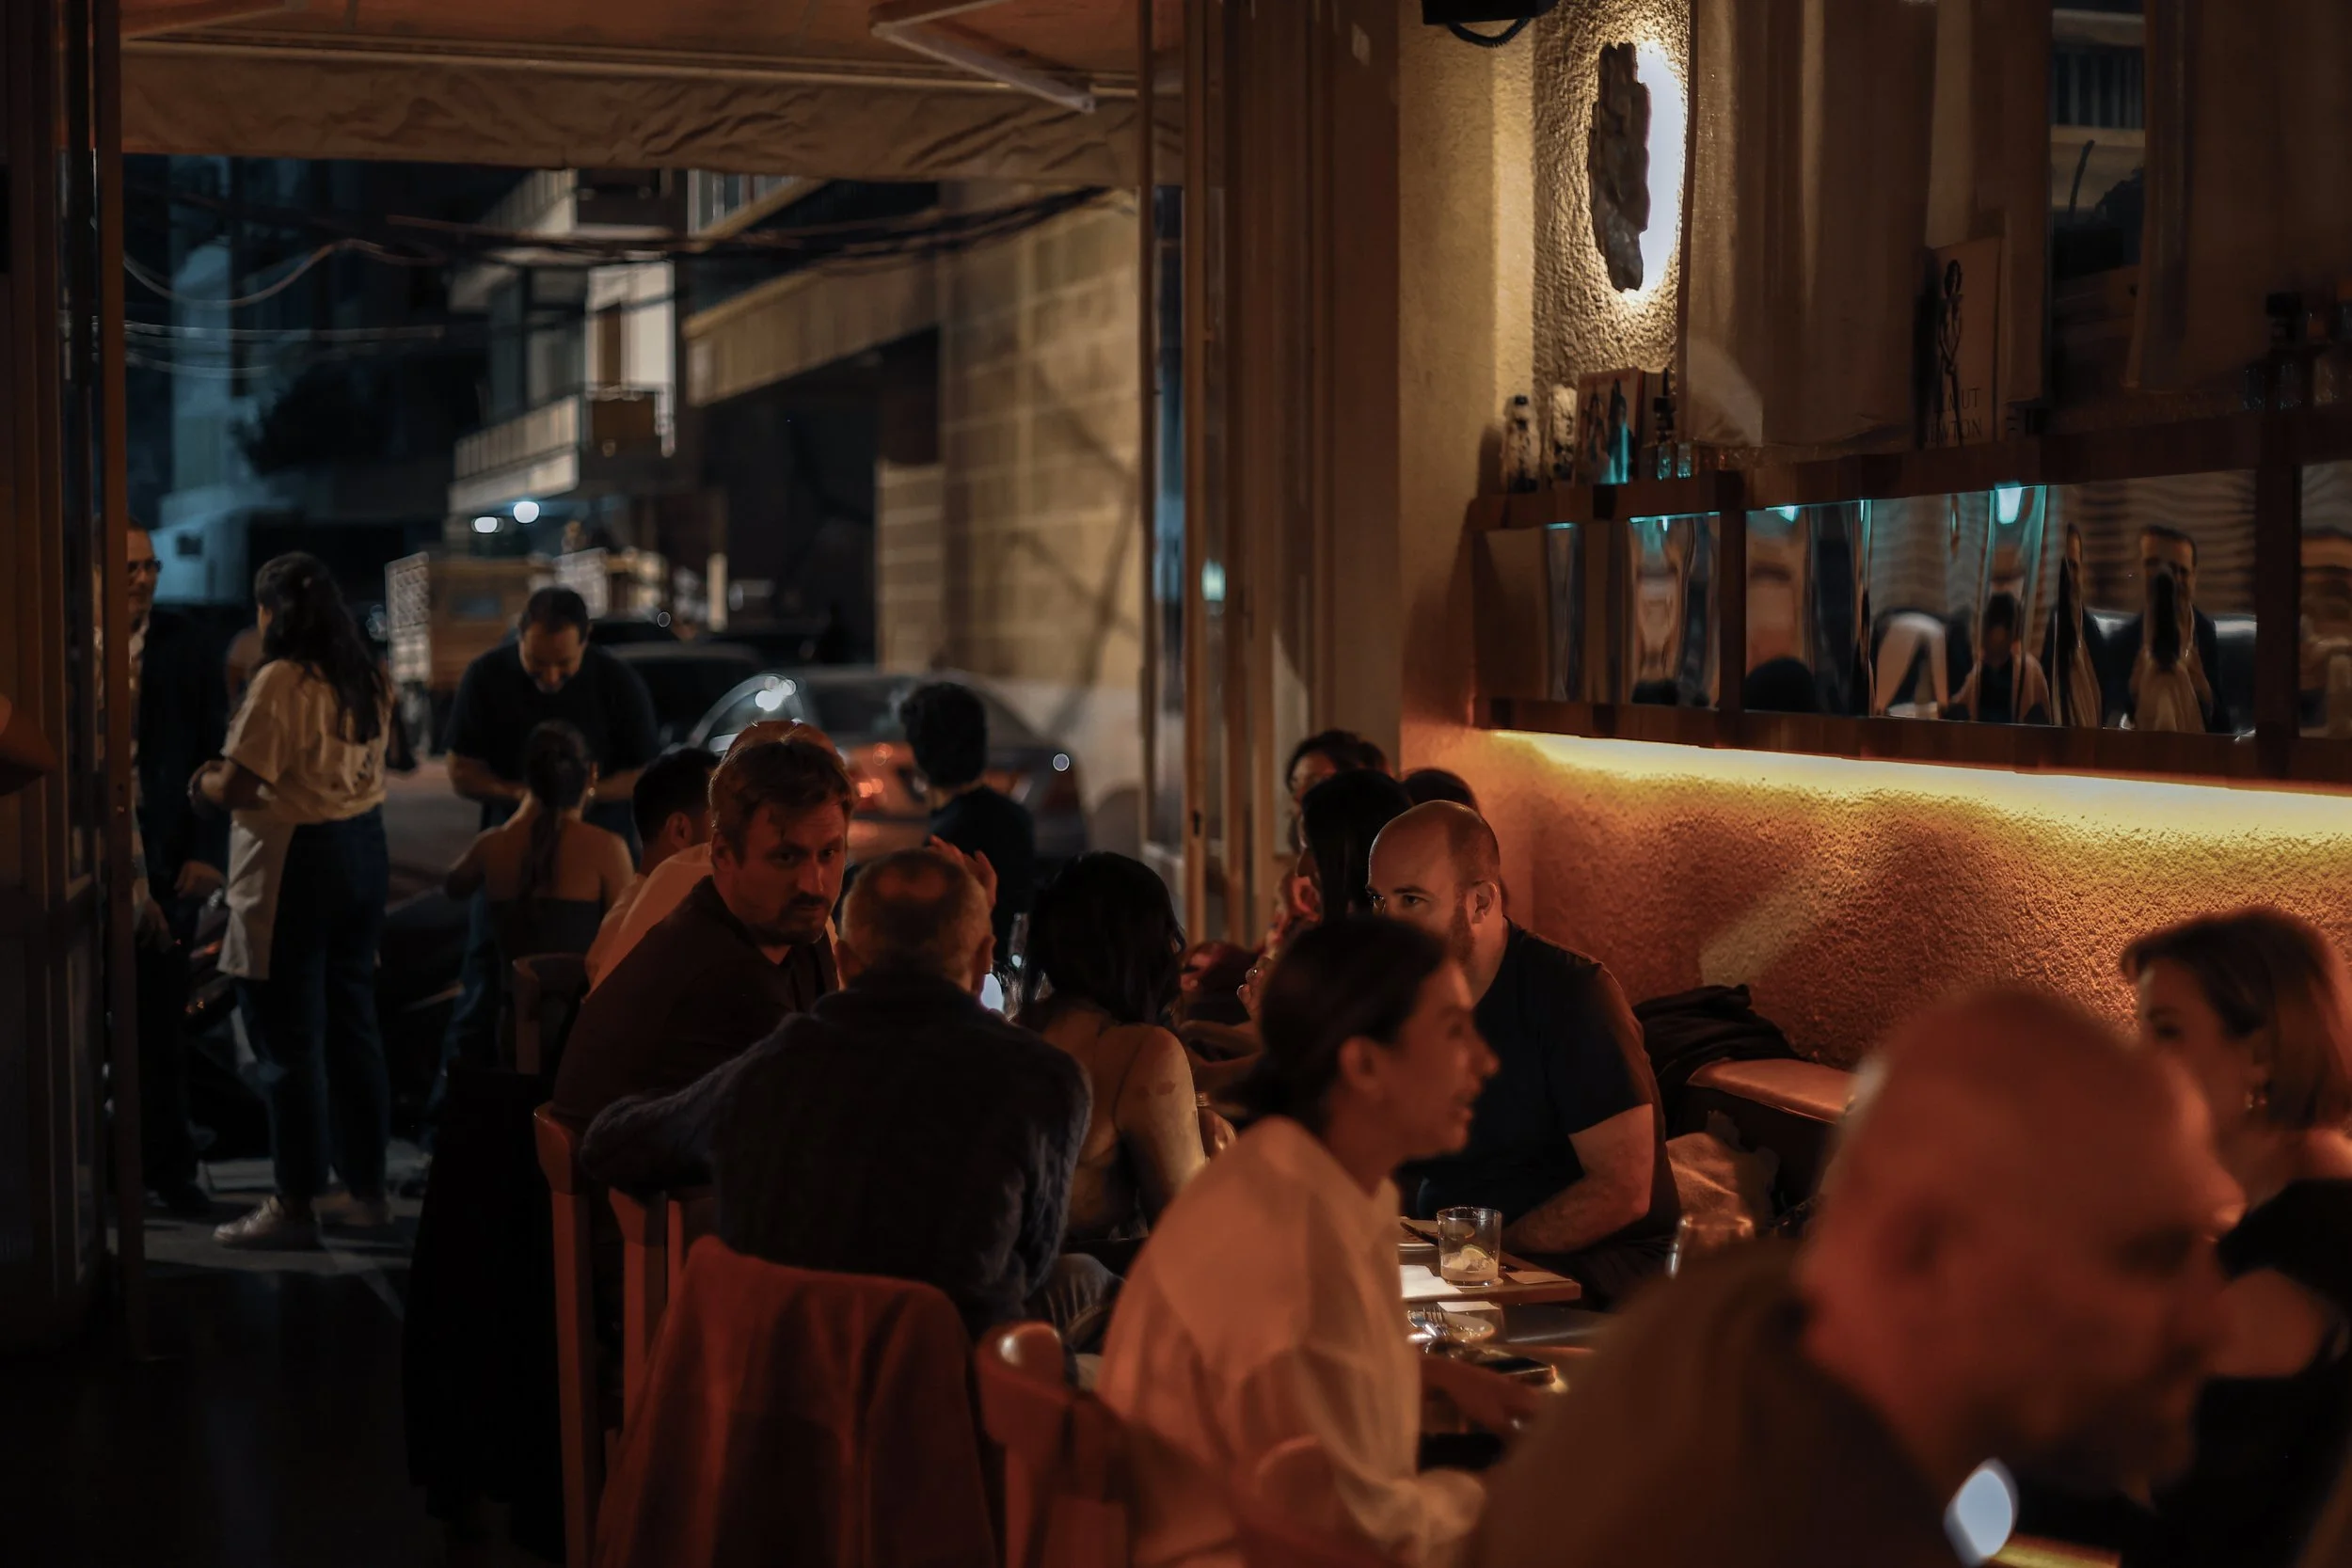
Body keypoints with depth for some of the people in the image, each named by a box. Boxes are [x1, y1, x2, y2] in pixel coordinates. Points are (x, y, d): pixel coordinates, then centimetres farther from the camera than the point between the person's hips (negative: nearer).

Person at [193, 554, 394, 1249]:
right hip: (363, 850, 8)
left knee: (289, 1038, -1)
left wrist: (201, 781, 3)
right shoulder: (368, 678, 8)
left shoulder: (279, 682, -16)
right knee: (352, 1024, 15)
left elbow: (237, 788, -19)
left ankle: (294, 1205, 4)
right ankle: (367, 1189, 21)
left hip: (293, 862, -8)